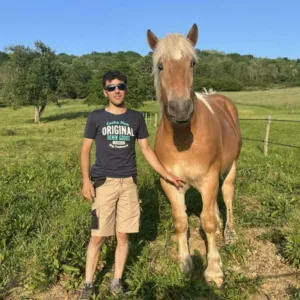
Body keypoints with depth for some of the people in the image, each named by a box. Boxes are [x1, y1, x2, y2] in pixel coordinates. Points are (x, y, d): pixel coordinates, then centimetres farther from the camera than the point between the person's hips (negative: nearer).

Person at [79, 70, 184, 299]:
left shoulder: (136, 117, 6)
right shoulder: (96, 117, 0)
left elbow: (146, 150, 11)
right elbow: (85, 151, 2)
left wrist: (167, 175, 10)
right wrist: (86, 180, -10)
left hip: (129, 182, 2)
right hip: (104, 183, -2)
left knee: (123, 235, 9)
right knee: (98, 236, 2)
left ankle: (117, 281, 27)